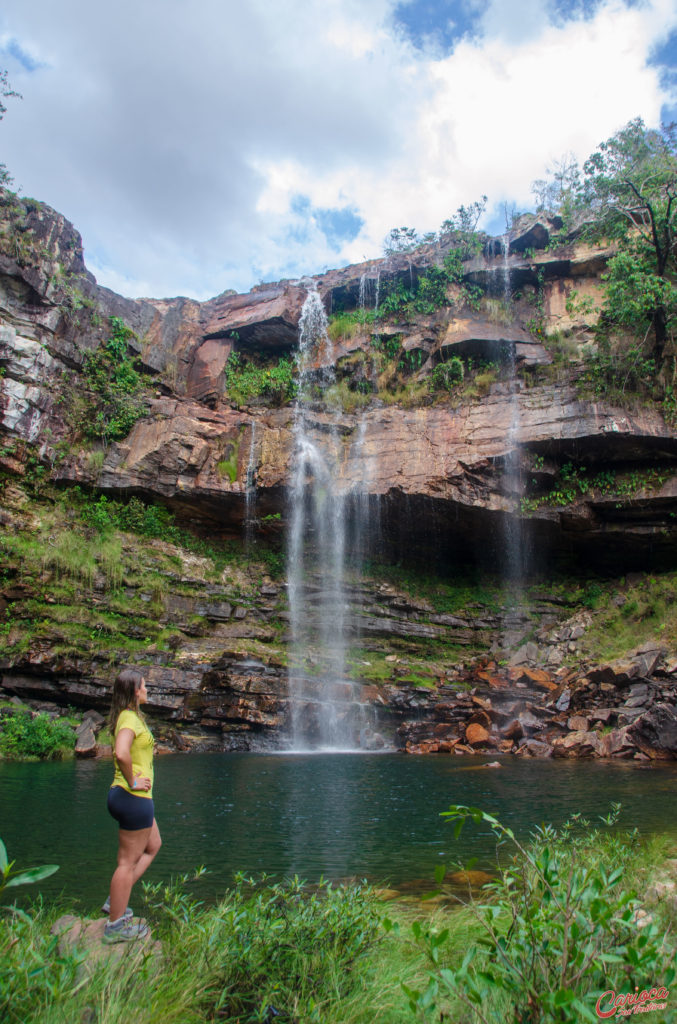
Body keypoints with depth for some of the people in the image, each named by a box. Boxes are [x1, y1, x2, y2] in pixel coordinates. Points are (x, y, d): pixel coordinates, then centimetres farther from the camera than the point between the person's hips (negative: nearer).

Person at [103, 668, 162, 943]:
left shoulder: (128, 716, 11)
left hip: (129, 797, 10)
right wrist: (132, 782, -23)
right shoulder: (130, 718, -19)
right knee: (128, 861, 2)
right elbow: (121, 753, -36)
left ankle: (115, 900, 25)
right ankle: (115, 926, 13)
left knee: (153, 846, 23)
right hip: (134, 798, -10)